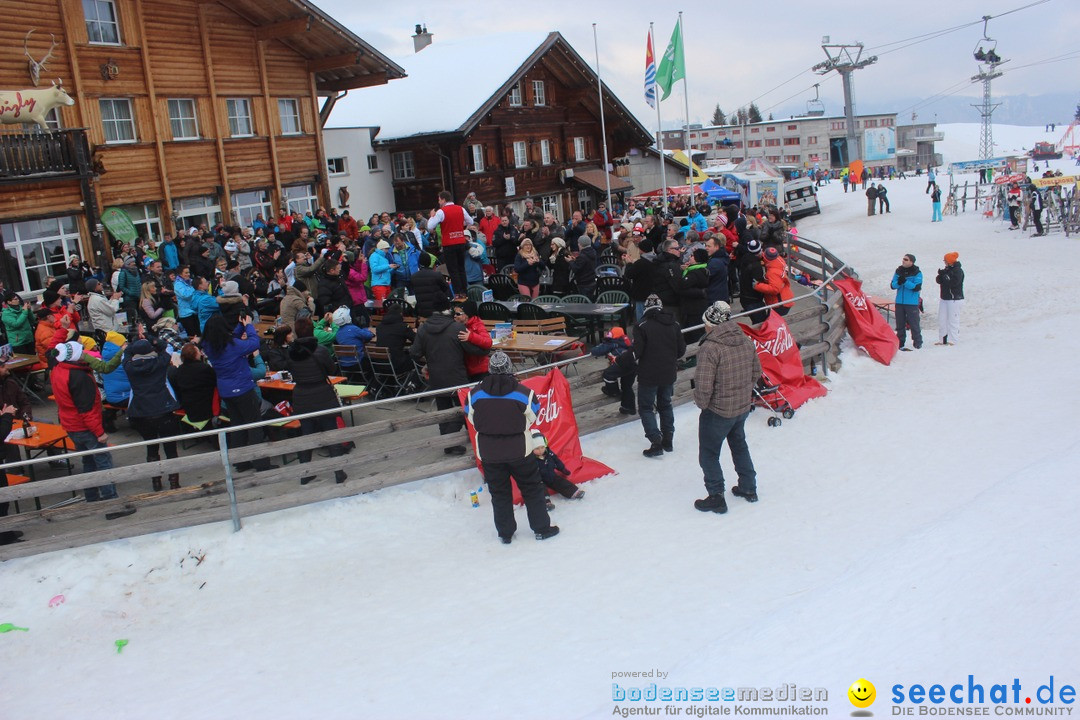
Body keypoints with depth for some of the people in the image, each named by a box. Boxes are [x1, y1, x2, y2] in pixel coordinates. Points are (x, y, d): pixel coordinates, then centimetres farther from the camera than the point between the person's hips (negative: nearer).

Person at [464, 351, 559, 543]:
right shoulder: (523, 393, -15)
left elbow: (472, 419, 3)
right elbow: (532, 417, -1)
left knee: (499, 493, 15)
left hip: (488, 453, 2)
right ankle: (541, 528, 20)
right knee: (532, 488, 14)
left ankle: (505, 533, 22)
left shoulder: (475, 394, -9)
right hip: (519, 450, -2)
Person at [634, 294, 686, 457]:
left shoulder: (642, 326, -14)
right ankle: (668, 441, 26)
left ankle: (656, 442, -3)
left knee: (646, 407, 6)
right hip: (669, 373, 5)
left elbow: (637, 352, -18)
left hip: (649, 375, -5)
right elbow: (681, 349, 4)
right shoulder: (674, 324, 1)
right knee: (665, 404, 21)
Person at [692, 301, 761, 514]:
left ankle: (716, 498, 16)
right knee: (739, 445, 28)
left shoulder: (710, 348, -26)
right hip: (743, 407, 7)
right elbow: (756, 372, 8)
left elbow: (703, 385, -27)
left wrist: (702, 403, -9)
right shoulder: (746, 341, -3)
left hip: (718, 411, -7)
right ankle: (748, 488, 39)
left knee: (708, 454, 10)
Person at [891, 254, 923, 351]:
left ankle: (918, 343, 5)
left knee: (914, 324, -4)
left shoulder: (917, 273, -4)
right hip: (899, 302, 4)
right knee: (900, 324, 10)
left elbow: (917, 287, -14)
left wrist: (905, 282, -22)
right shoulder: (898, 271, 8)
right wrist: (898, 282, -16)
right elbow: (892, 285, 6)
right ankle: (900, 343, 18)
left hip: (912, 303, -4)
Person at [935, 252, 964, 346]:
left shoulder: (958, 271, -11)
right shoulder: (947, 269, 14)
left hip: (955, 299, -9)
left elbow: (954, 283, -22)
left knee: (953, 320, -6)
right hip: (944, 298, 9)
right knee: (941, 319, 8)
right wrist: (941, 275, -10)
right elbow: (939, 281, 9)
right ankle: (942, 339, 14)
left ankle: (952, 340, -2)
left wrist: (945, 277, -12)